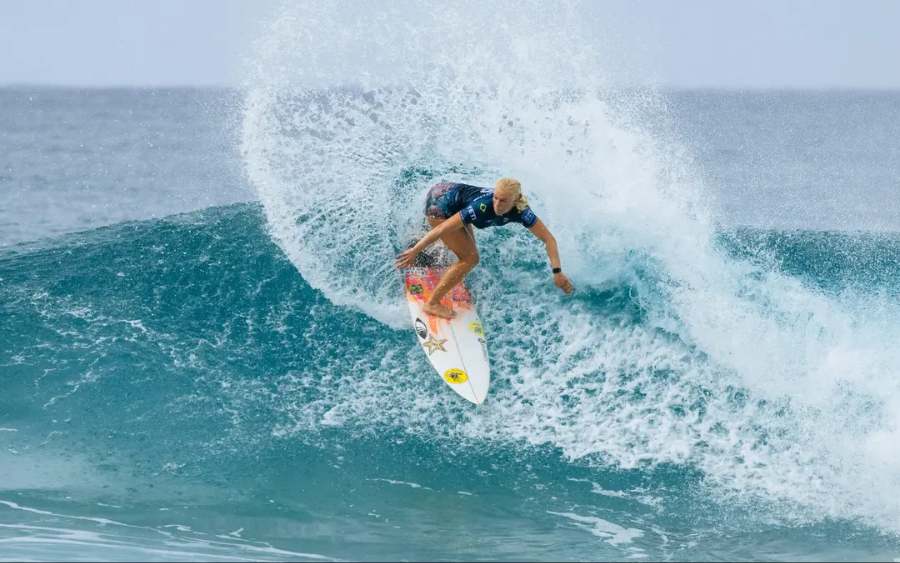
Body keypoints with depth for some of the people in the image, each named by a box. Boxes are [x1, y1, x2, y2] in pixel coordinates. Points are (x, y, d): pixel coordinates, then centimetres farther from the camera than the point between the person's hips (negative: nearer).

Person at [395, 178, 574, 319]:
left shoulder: (521, 211, -21)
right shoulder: (483, 207, -38)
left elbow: (548, 238, -17)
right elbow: (443, 228, -33)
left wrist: (557, 272, -26)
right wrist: (415, 251, -29)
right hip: (439, 203, -7)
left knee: (468, 250, 25)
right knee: (469, 259, -10)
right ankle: (432, 304, 1)